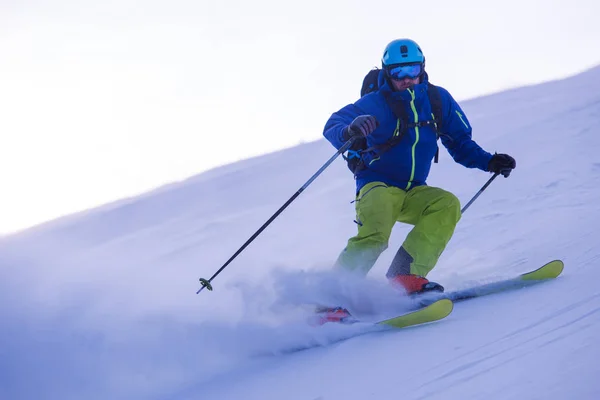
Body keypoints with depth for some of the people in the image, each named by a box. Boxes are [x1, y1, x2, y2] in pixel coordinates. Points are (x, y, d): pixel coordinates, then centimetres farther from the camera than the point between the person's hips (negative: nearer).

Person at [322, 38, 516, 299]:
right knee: (374, 236, -32)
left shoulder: (438, 99, 4)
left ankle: (406, 277, -31)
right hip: (377, 186, -5)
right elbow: (332, 128, -18)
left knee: (447, 206, -25)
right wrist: (350, 132, -42)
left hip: (413, 192, 5)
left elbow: (460, 143, 14)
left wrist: (489, 162, -3)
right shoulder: (375, 104, -9)